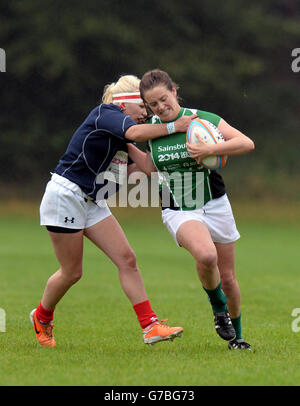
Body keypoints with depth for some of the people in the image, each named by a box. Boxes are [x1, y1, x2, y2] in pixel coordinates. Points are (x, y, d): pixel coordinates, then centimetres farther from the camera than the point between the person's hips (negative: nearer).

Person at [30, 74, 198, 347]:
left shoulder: (120, 131, 12)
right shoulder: (105, 114, -16)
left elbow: (134, 167, 16)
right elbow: (135, 133, -36)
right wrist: (172, 127, -33)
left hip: (92, 202, 9)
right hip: (65, 195, -9)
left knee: (127, 259, -5)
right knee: (72, 272, 1)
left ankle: (150, 327, -8)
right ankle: (41, 317, 28)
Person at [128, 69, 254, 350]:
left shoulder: (202, 120, -11)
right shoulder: (153, 127, 0)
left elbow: (247, 143, -17)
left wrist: (210, 149, -29)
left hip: (214, 206, 0)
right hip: (178, 210, 0)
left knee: (227, 278, 6)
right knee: (206, 255, -32)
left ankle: (235, 335, 31)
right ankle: (218, 308, -4)